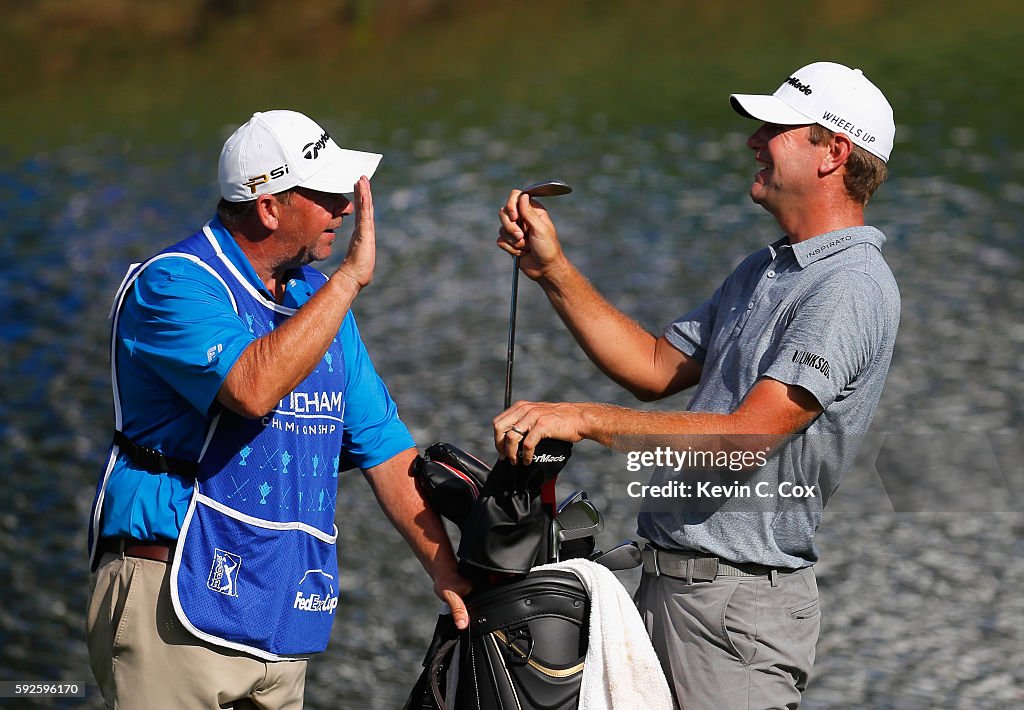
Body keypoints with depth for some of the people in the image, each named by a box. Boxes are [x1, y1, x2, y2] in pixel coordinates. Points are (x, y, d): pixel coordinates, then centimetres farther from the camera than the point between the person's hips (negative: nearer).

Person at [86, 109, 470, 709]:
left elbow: (384, 445, 16)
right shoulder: (174, 284, -9)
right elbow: (252, 388, -28)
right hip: (179, 610, -7)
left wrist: (446, 571, 8)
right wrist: (349, 279, -21)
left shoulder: (319, 299, 16)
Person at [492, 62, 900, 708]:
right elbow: (657, 369, 19)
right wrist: (554, 270, 11)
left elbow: (747, 438, -25)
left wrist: (587, 420, -27)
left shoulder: (851, 288, -16)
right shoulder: (764, 270, 17)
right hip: (666, 582, 10)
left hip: (740, 600, -10)